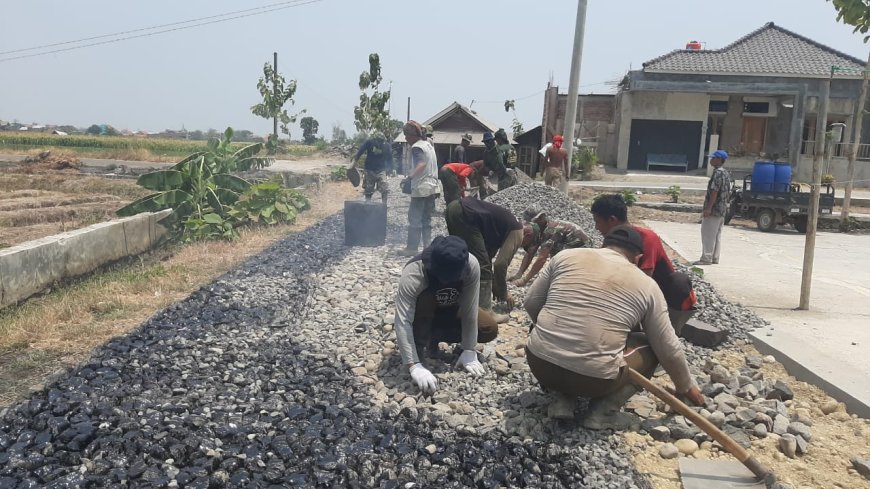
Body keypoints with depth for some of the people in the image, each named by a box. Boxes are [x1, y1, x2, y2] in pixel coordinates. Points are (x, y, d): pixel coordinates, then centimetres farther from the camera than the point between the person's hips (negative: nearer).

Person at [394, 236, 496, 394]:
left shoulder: (471, 265, -32)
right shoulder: (413, 274, -39)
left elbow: (469, 310, -26)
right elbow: (402, 322, -45)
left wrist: (469, 351, -26)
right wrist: (415, 366, -52)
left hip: (450, 311, 3)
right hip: (422, 315, -3)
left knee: (490, 329, -15)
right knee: (425, 299, -36)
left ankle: (434, 336, 2)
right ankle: (419, 346, -13)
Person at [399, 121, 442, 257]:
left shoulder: (416, 147, -12)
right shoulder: (428, 145, 15)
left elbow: (422, 164, -30)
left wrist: (411, 175, -44)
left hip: (421, 189, -9)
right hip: (432, 187, 9)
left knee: (414, 219, -3)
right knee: (426, 219, 12)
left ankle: (412, 248, -1)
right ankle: (428, 246, 12)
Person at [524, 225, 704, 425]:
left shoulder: (566, 256, 8)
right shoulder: (646, 285, 6)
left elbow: (530, 303, 13)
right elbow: (669, 349, 13)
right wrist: (686, 386, 30)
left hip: (539, 364, 3)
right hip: (593, 379, -2)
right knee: (650, 347, 21)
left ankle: (562, 401, 13)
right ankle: (603, 411, 8)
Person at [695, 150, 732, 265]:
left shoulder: (717, 173, -15)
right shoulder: (726, 173, 15)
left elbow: (714, 191, -21)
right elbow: (728, 192, 17)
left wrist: (708, 208, -22)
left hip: (714, 209, -10)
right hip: (722, 210, 10)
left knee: (708, 234, -6)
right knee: (717, 235, 12)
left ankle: (706, 258, -5)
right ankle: (715, 258, 16)